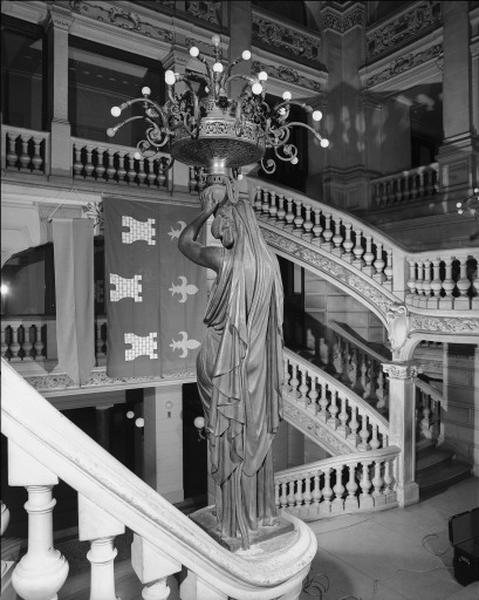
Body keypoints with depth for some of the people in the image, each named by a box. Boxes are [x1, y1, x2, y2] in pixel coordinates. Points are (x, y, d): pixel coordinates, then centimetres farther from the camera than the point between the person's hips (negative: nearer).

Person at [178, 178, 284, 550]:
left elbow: (184, 243, -1)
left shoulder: (225, 260, -17)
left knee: (232, 437, 8)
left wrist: (206, 211, 11)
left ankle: (237, 519, 23)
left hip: (230, 363, -6)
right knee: (257, 433, 18)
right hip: (260, 364, 6)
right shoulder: (268, 261, 0)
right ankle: (261, 510, 35)